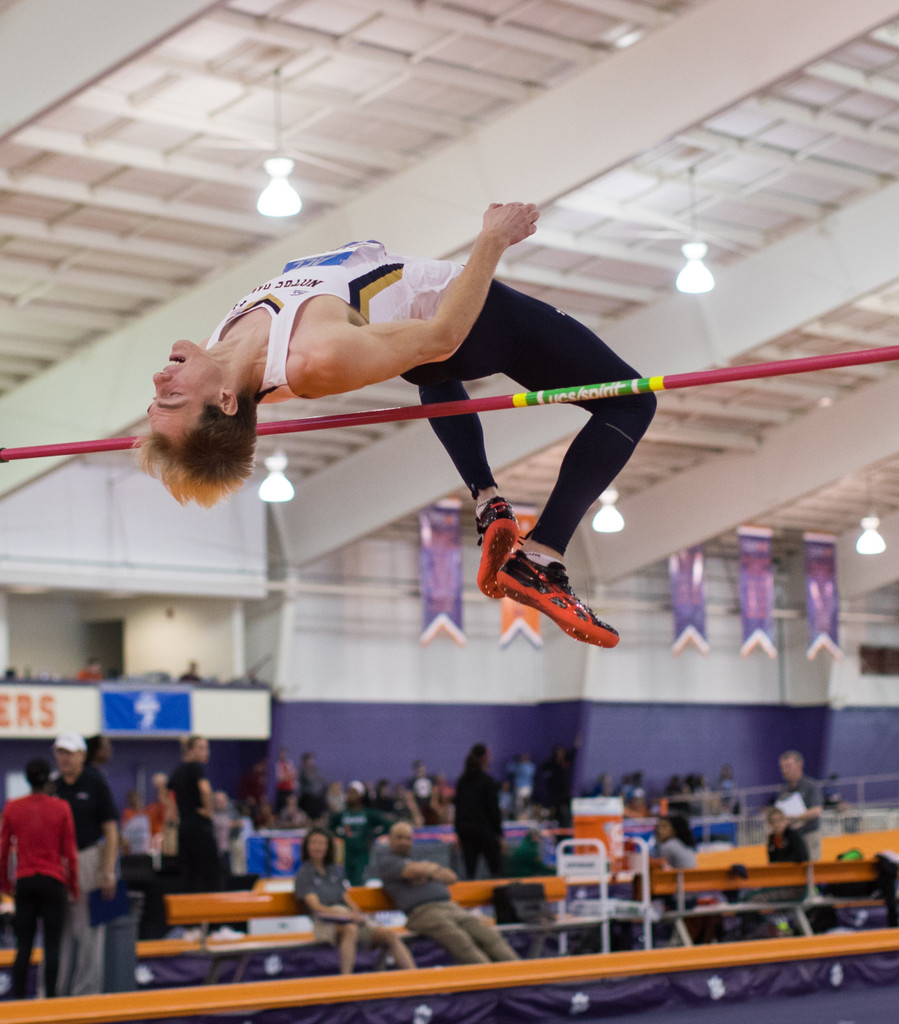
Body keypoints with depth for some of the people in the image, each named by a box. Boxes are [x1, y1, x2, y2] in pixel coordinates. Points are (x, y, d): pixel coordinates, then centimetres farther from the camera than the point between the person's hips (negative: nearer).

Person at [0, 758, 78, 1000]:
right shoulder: (61, 808, -4)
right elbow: (70, 851, -1)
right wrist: (73, 886, 9)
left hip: (24, 881, 2)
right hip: (53, 881, -2)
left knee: (23, 946, 6)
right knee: (52, 946, 1)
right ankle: (50, 998, 0)